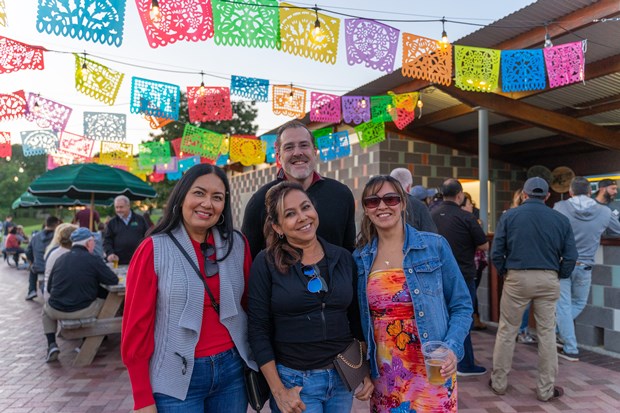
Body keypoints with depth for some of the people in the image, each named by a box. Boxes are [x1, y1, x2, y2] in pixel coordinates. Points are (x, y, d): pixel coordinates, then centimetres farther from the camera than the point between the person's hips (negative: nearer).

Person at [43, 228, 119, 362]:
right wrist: (96, 279, 15)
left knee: (46, 308, 36)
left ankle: (52, 345, 18)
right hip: (83, 311, -4)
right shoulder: (93, 260, -8)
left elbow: (49, 288, 13)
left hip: (57, 311, 4)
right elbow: (114, 280, -6)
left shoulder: (60, 259, 6)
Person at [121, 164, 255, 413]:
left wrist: (253, 364, 6)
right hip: (176, 379, -3)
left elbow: (248, 305, 9)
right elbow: (136, 326, -7)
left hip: (232, 370, 3)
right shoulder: (153, 250, -9)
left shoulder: (238, 245, 0)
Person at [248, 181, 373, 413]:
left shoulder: (343, 258, 1)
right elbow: (259, 329, -9)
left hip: (343, 377, 4)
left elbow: (357, 318, 9)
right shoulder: (266, 263, -9)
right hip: (294, 381, -3)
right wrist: (278, 390, -10)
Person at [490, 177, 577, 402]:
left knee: (507, 331, 10)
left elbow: (496, 252, -5)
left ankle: (499, 382, 20)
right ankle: (546, 389, 19)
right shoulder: (561, 219, 3)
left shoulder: (509, 216, -2)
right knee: (547, 333, 11)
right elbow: (570, 256, 1)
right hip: (548, 280, 1)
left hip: (517, 277, -1)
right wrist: (559, 276, 14)